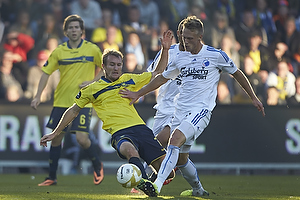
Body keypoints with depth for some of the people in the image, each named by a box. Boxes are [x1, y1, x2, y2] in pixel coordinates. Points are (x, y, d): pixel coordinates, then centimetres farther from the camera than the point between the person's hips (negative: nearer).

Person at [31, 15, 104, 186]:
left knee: (82, 138, -13)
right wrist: (38, 96, -2)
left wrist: (93, 82, -7)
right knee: (56, 138, 3)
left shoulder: (92, 49, -2)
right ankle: (52, 177, 15)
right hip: (61, 101, 3)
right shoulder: (59, 52, 2)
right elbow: (46, 73, 6)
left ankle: (97, 166, 14)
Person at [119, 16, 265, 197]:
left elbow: (237, 73, 10)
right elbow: (162, 78, 24)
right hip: (181, 111, 6)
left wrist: (253, 97, 13)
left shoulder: (216, 55, -4)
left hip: (201, 110, -6)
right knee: (180, 159, 7)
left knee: (175, 140, -29)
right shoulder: (180, 58, 10)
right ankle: (198, 190, 32)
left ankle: (157, 185, -37)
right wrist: (138, 94, 24)